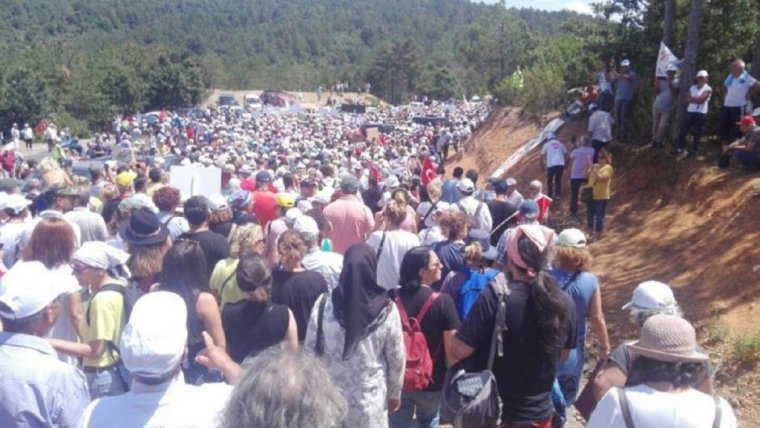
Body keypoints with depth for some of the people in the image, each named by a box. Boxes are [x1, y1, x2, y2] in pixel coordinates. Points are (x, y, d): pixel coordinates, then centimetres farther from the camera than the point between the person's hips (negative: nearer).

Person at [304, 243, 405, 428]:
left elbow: (310, 352, -4)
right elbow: (397, 359, -4)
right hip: (370, 399, -1)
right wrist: (394, 393, 13)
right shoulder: (386, 311, -15)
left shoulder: (323, 305, -13)